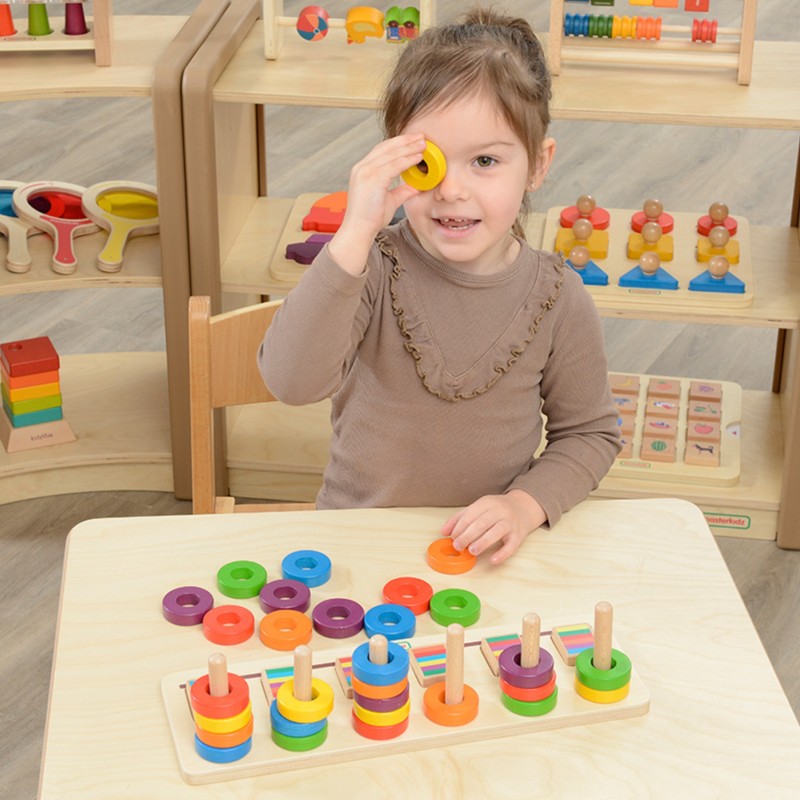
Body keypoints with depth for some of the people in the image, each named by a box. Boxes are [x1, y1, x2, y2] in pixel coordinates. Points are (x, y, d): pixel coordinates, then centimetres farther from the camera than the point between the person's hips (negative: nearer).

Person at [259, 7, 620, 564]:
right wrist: (354, 235, -33)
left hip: (484, 550, 2)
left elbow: (589, 433, 6)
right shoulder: (370, 268, -12)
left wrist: (528, 504, -12)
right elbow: (292, 381, -28)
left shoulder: (558, 301, -8)